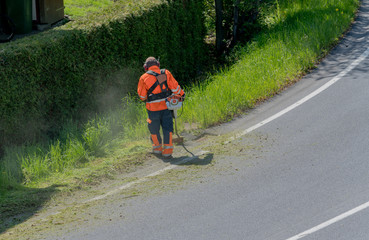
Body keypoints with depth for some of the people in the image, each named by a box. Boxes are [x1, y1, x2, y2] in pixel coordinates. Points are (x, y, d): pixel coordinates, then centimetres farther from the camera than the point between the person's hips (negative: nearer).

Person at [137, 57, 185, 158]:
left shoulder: (144, 78, -5)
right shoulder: (166, 73, -1)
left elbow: (142, 95, 0)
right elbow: (175, 87, 0)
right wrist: (181, 94, 17)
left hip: (153, 108, -1)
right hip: (166, 106, 1)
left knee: (154, 129, 17)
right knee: (167, 128, 8)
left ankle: (157, 147, 30)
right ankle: (167, 150, 4)